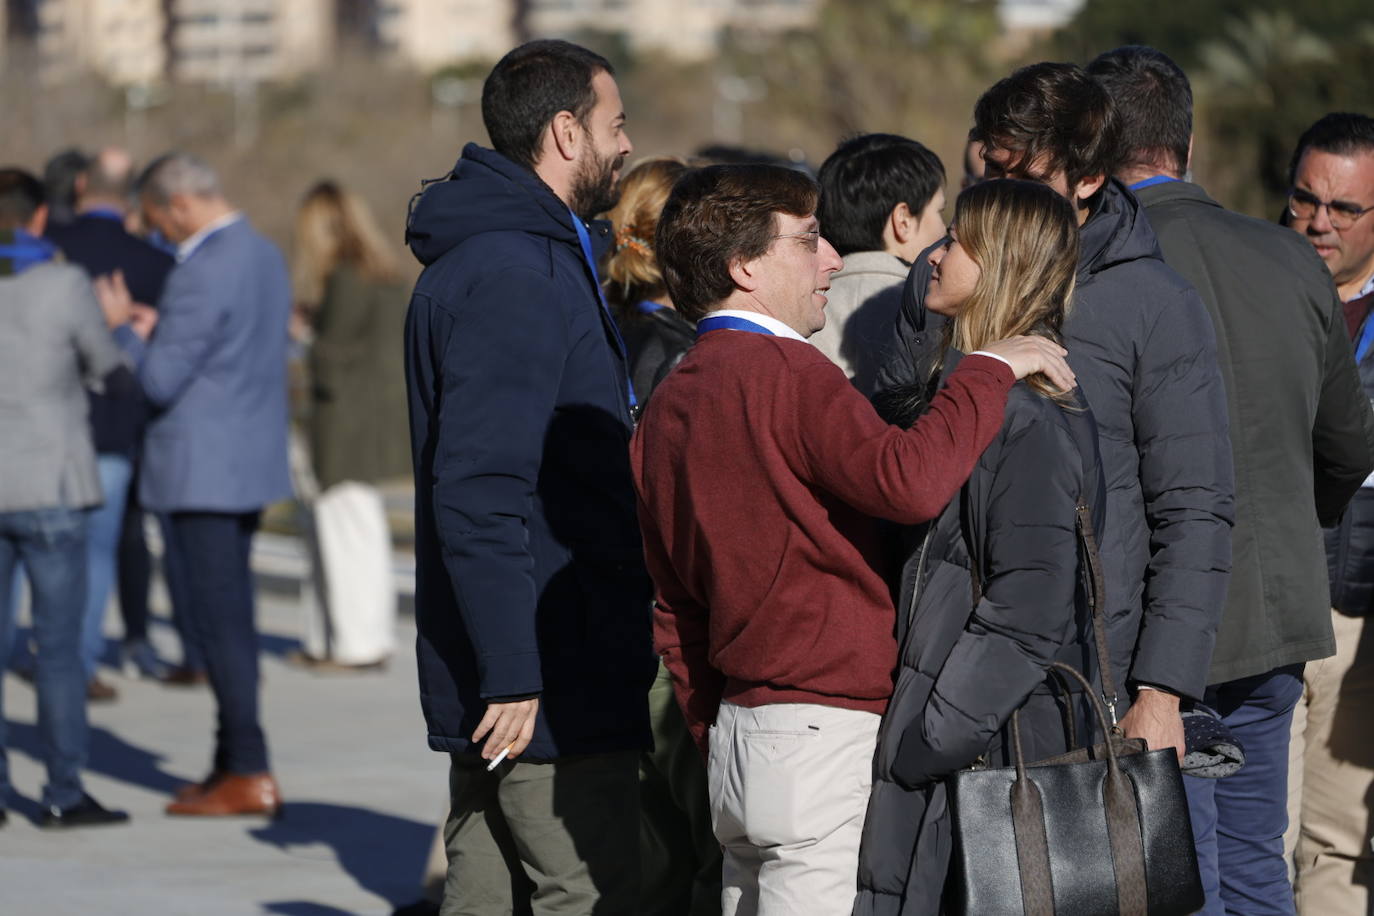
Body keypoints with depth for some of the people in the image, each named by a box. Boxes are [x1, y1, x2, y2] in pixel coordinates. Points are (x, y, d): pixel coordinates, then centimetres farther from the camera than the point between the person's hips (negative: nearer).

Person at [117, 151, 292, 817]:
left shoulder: (203, 273, -19)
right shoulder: (265, 256, 11)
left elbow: (159, 380, -18)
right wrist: (157, 330, 15)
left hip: (203, 471, -10)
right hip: (253, 460, 10)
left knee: (219, 620, -6)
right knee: (232, 617, 14)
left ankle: (250, 774, -5)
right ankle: (233, 762, 19)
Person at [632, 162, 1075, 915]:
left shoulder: (667, 408, 15)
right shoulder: (783, 372, -12)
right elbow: (908, 480, -28)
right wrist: (989, 370, -15)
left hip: (740, 737, 9)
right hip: (829, 733, -9)